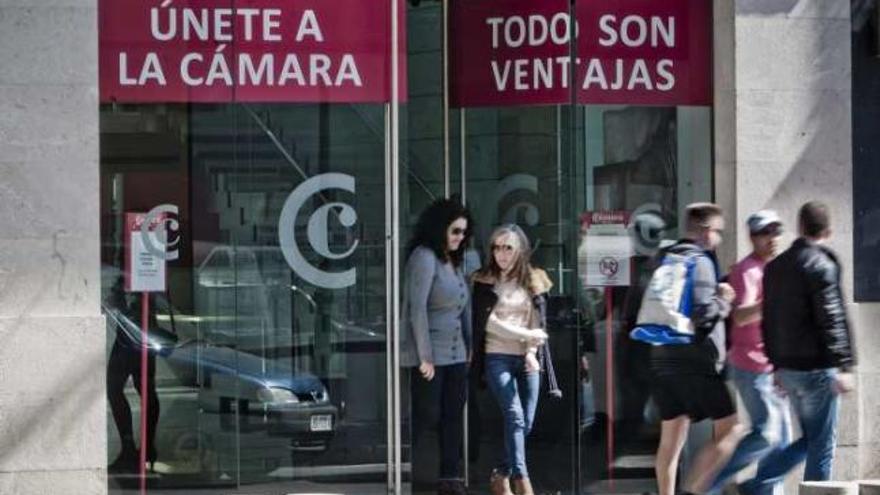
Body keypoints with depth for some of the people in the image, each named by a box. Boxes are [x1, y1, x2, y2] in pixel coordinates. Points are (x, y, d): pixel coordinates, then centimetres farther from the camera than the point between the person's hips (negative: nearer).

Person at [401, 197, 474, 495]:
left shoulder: (453, 262, 15)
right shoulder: (424, 257, -11)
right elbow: (417, 308, -16)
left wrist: (470, 347, 10)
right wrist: (425, 356, -18)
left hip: (456, 355, 8)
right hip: (430, 355, -8)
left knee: (453, 415, 7)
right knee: (426, 415, -5)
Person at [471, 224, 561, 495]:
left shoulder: (534, 280, 11)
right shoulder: (485, 282, 2)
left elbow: (539, 322, 5)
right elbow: (489, 321, -7)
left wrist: (532, 352, -11)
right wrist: (526, 334, -12)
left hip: (527, 358, 4)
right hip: (497, 358, -4)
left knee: (526, 423, 1)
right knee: (515, 417, -16)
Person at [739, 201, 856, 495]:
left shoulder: (775, 266, 12)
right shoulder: (821, 266, -11)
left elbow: (768, 320, 16)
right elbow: (832, 319, -17)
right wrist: (843, 366, -17)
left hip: (788, 368, 8)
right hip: (816, 368, -8)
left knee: (808, 439, 15)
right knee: (822, 443, 0)